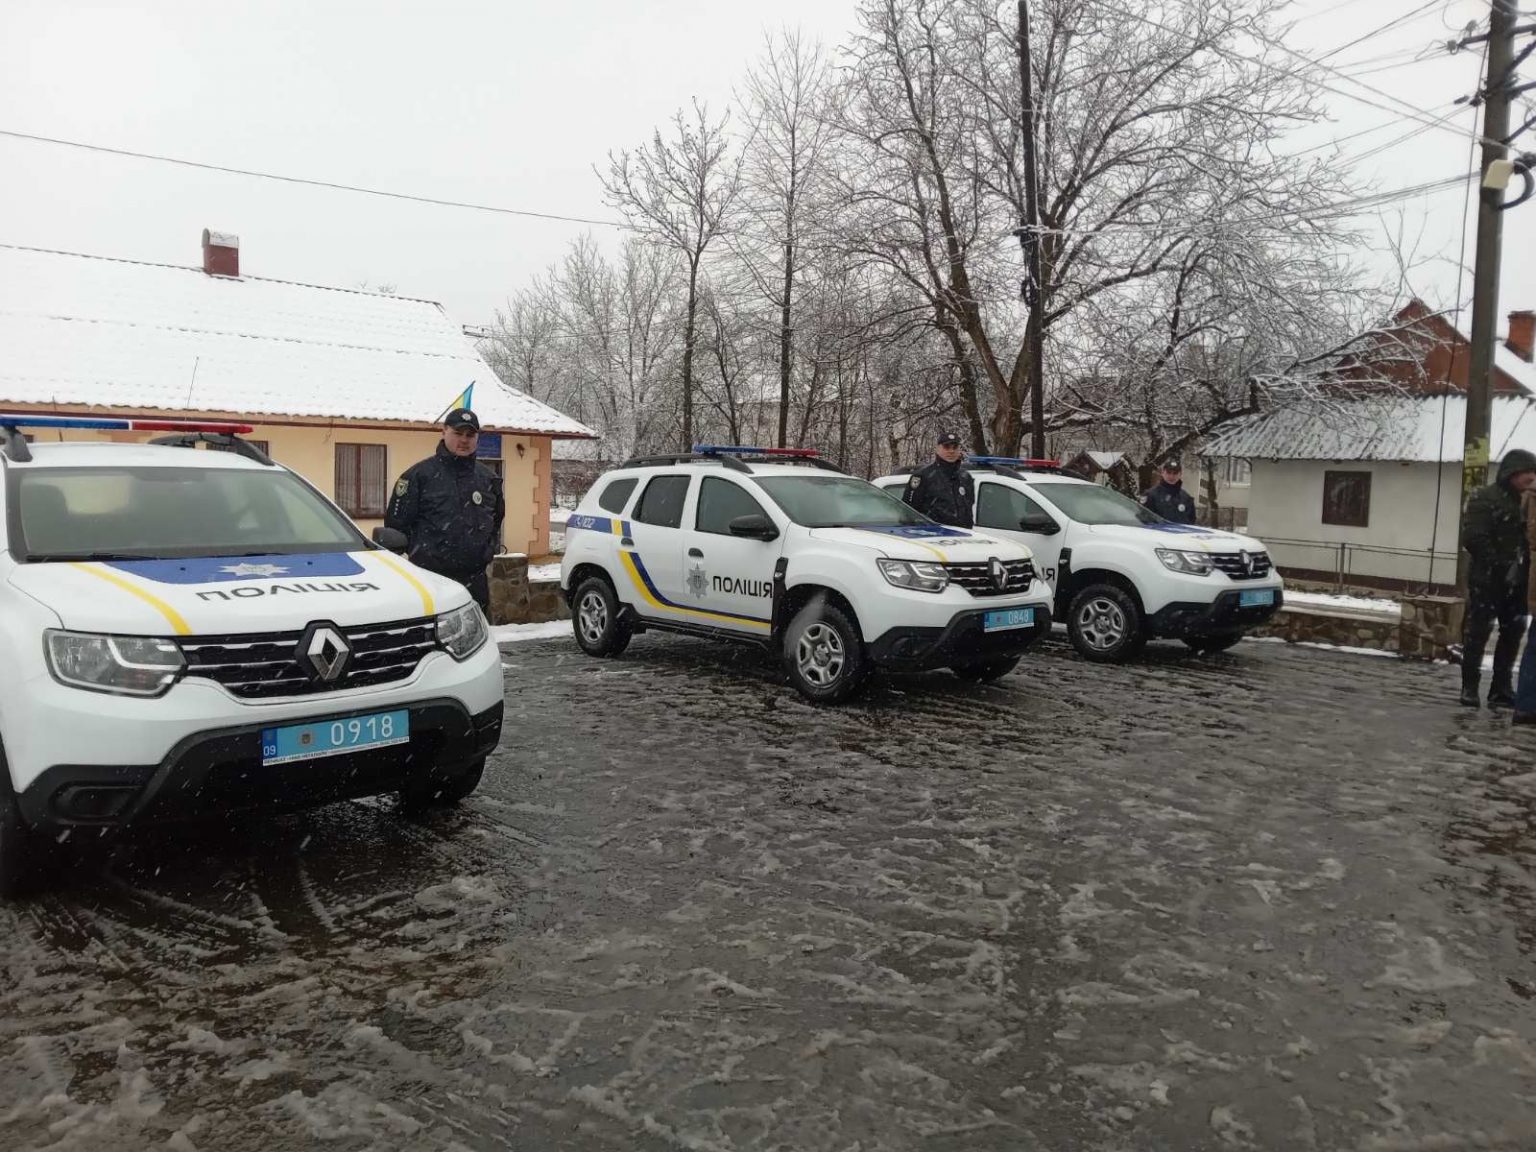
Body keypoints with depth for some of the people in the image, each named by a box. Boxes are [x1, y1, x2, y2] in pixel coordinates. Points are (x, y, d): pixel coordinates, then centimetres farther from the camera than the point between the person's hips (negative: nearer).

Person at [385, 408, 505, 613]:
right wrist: (418, 553, -1)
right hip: (428, 579, -5)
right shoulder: (420, 474, -2)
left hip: (474, 581, 5)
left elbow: (496, 521, 25)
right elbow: (396, 522, -1)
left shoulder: (488, 478, 12)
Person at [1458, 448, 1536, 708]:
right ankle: (1469, 687, 5)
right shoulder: (1484, 498, -8)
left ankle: (1501, 687, 20)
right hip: (1487, 579, -7)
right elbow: (1473, 538, -15)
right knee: (1478, 632, -2)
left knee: (1513, 632, 10)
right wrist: (1500, 567, -17)